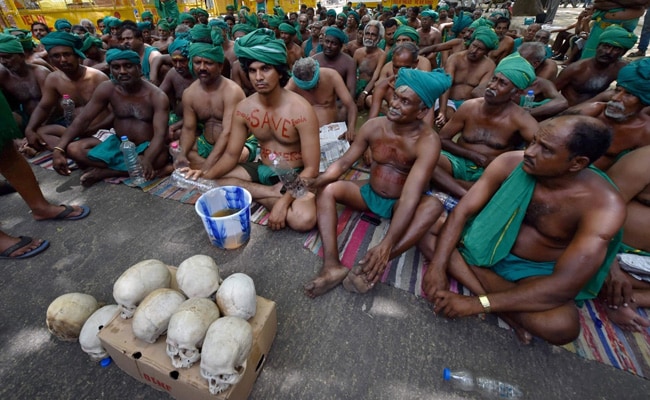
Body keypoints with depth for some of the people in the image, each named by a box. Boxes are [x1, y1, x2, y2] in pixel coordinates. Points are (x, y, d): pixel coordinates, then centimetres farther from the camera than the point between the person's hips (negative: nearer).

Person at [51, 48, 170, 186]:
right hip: (117, 142, 4)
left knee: (161, 157, -38)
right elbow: (82, 119, -2)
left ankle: (104, 171, -18)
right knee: (73, 149, -13)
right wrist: (58, 149, -14)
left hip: (145, 147, -3)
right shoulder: (106, 89, -3)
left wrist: (147, 160, -46)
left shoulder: (157, 96, -16)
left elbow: (160, 135, -27)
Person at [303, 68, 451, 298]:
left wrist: (387, 245, -45)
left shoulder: (428, 142, -24)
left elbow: (410, 197, -34)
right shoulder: (374, 126, -10)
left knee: (434, 206, -33)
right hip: (369, 193, 4)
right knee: (327, 190, -18)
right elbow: (344, 162, -7)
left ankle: (372, 267, -40)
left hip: (399, 203, -3)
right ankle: (332, 265, -30)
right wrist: (314, 181, -26)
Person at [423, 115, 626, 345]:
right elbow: (462, 212, -17)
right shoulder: (510, 163, -16)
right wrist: (438, 266, -30)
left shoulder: (604, 206, -24)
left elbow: (564, 286, -30)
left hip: (536, 272, -3)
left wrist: (478, 303, -34)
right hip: (488, 244, 4)